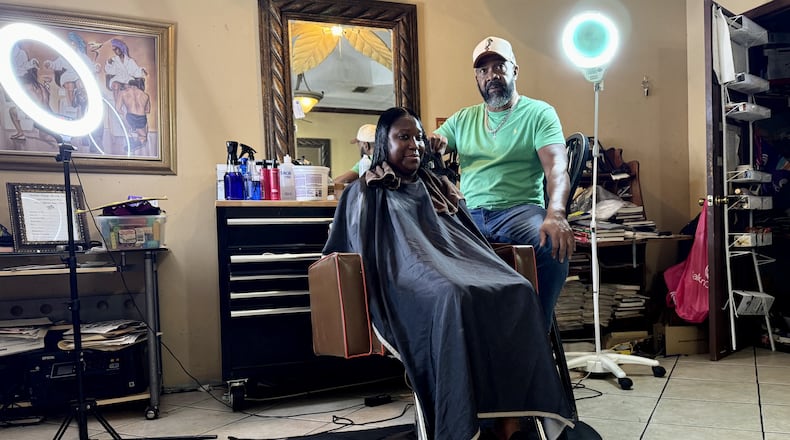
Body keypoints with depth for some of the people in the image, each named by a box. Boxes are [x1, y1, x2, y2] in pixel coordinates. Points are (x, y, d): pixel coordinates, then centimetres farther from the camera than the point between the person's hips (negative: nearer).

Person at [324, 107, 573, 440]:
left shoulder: (439, 189, 28)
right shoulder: (366, 194, 15)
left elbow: (466, 240, 29)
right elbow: (338, 252, 10)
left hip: (457, 265, 5)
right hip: (406, 283, -5)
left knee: (518, 291, -28)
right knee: (455, 296, -40)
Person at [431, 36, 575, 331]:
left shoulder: (539, 113, 7)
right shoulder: (463, 119, 20)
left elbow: (557, 167, -8)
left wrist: (555, 213, -29)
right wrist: (434, 145, -10)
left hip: (520, 210, -3)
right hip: (469, 215, 3)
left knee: (556, 245, -36)